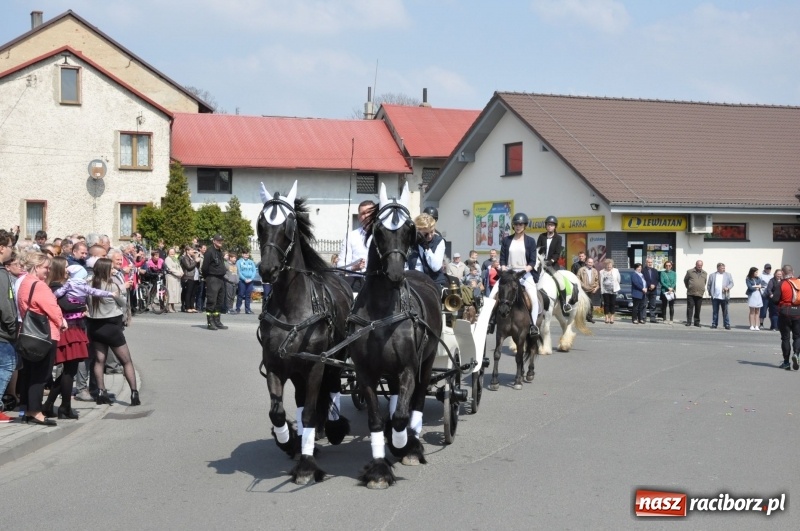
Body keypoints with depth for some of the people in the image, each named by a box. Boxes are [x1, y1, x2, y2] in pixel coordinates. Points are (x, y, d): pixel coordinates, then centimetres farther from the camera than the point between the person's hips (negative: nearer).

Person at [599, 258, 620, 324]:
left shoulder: (616, 271, 2)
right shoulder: (602, 272, 1)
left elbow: (618, 280, 9)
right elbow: (601, 282, 4)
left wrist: (616, 287, 11)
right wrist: (602, 290, 2)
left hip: (613, 290, 0)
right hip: (605, 290, 0)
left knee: (613, 304, 1)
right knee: (606, 304, 1)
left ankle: (612, 317, 7)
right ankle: (607, 317, 7)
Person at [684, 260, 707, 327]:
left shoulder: (705, 273, 12)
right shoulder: (690, 272, 3)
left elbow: (705, 282, 21)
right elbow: (685, 280, 12)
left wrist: (702, 289, 15)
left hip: (700, 294, 2)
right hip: (691, 294, -2)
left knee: (698, 309, 6)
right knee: (690, 308, -3)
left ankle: (697, 322, 13)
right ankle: (688, 322, 0)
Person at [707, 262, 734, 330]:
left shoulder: (728, 275, 8)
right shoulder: (712, 275, 8)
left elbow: (731, 283, 5)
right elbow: (709, 285, 11)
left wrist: (728, 287, -13)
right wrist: (710, 293, 3)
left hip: (724, 296, -1)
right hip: (715, 297, 1)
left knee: (725, 311, 0)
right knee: (715, 311, 7)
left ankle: (727, 324, 4)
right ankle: (714, 324, 14)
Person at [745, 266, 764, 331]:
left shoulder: (758, 278, 10)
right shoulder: (748, 279, -2)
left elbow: (763, 285, 2)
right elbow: (750, 287, -11)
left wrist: (756, 286, -9)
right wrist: (758, 287, 0)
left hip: (758, 295, 4)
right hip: (752, 296, -4)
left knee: (757, 312, 1)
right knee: (752, 311, -1)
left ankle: (756, 326, 3)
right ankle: (752, 326, 3)